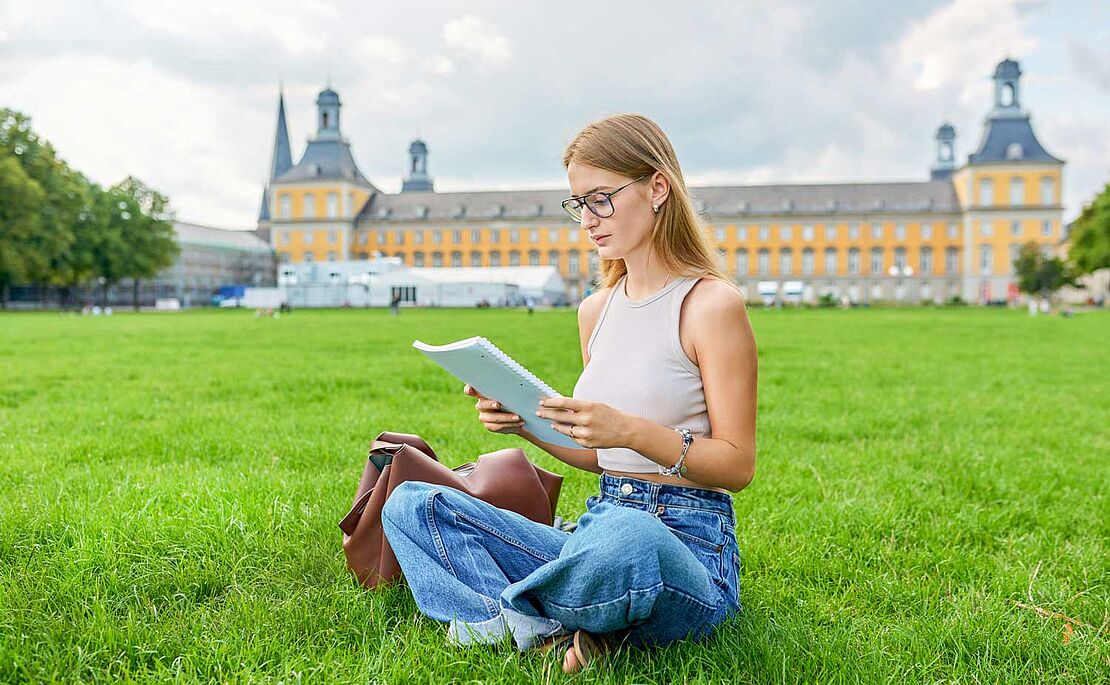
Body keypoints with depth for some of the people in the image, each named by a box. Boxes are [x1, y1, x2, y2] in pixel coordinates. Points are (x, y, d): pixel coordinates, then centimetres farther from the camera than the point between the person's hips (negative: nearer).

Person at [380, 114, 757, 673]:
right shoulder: (596, 311, 12)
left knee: (625, 536, -44)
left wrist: (632, 430, -23)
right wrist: (525, 422, -1)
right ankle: (547, 631, -19)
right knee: (409, 505, 0)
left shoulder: (711, 303, -8)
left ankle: (503, 606, -11)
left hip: (688, 547, -7)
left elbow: (738, 464, -10)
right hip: (599, 526, 7)